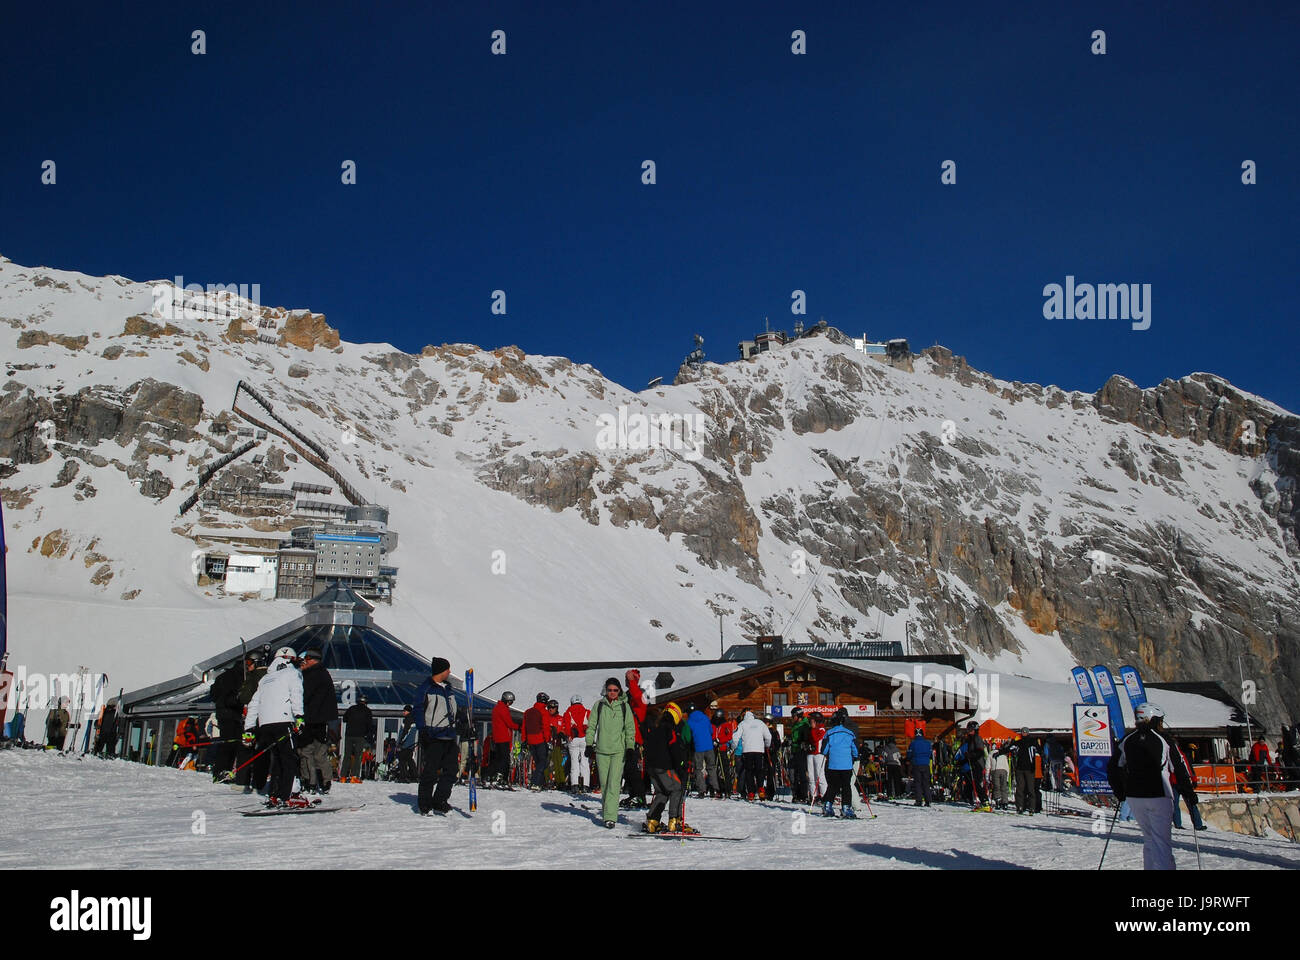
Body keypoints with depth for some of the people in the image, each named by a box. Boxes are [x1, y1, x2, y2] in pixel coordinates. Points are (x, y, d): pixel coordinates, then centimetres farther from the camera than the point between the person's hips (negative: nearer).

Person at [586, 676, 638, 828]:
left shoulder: (624, 706, 4)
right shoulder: (599, 705, 6)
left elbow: (630, 728, 7)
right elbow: (591, 725, 10)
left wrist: (630, 747, -1)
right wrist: (589, 743, 2)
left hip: (619, 750, -2)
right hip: (601, 749, 2)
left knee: (613, 783, -12)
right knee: (604, 783, 5)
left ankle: (610, 816, -15)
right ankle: (606, 810, 21)